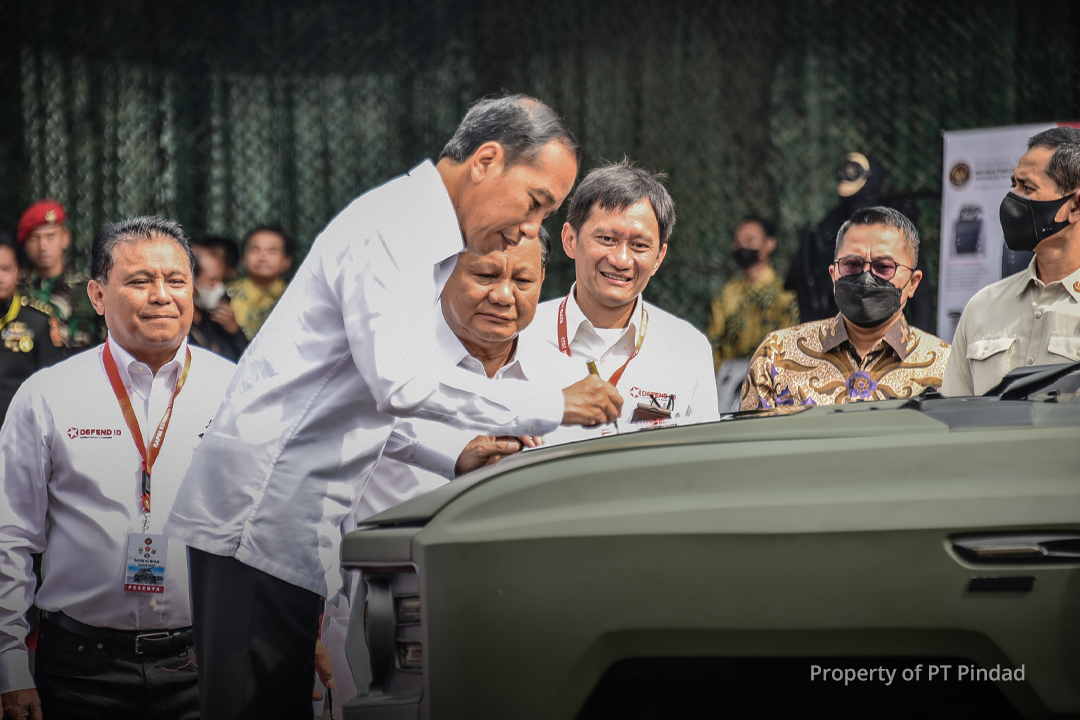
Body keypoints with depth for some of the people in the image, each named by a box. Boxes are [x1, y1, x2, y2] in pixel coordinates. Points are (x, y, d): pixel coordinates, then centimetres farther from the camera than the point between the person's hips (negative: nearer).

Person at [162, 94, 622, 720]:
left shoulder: (426, 241, 21)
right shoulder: (392, 226, -13)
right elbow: (402, 381, -27)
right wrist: (553, 408, -20)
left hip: (294, 516, 10)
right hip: (264, 513, -10)